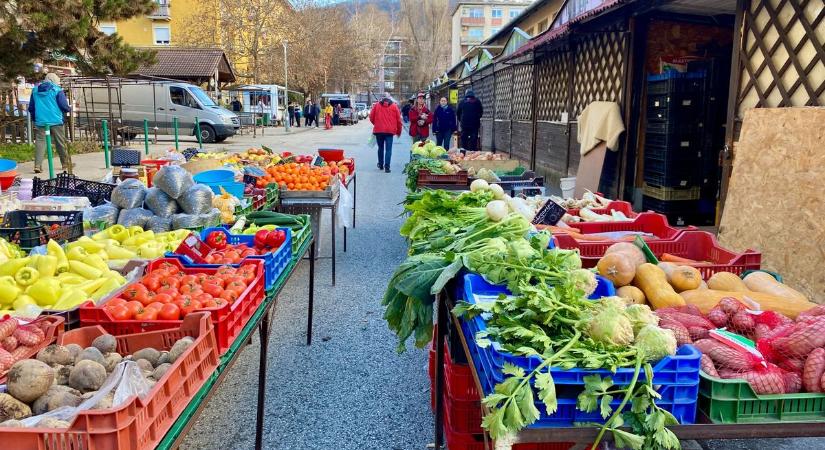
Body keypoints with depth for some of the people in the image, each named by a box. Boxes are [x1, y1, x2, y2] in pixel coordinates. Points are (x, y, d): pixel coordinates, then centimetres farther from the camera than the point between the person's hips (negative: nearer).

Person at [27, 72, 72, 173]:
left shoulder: (35, 90, 11)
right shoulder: (57, 90, -4)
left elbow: (31, 107, 14)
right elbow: (64, 106, -8)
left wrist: (34, 119, 27)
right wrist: (69, 109, 14)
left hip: (40, 121, 3)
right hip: (55, 121, -3)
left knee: (40, 142, 0)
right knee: (60, 143, 8)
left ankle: (37, 165, -12)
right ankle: (65, 164, 19)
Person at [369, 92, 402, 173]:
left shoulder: (376, 105, 2)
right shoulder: (394, 106, 2)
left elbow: (371, 117, 4)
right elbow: (398, 120, 3)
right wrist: (398, 131, 15)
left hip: (378, 130, 2)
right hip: (390, 130, -1)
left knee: (380, 148, 17)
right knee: (388, 149, -1)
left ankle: (381, 165, 26)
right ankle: (387, 167, -10)